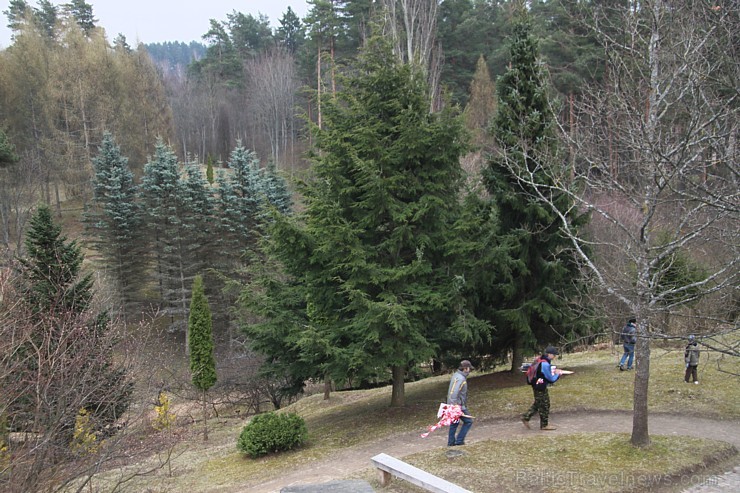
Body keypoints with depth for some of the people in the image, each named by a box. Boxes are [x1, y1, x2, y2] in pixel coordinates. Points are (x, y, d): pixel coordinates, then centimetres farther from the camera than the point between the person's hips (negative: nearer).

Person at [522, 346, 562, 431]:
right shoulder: (545, 364, -25)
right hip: (540, 388, -10)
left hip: (537, 386, 10)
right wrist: (558, 374, -1)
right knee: (544, 405, 4)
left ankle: (526, 417, 23)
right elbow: (551, 379, -18)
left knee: (538, 404, 20)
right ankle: (544, 425, 16)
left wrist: (553, 371, 8)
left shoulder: (540, 360, 5)